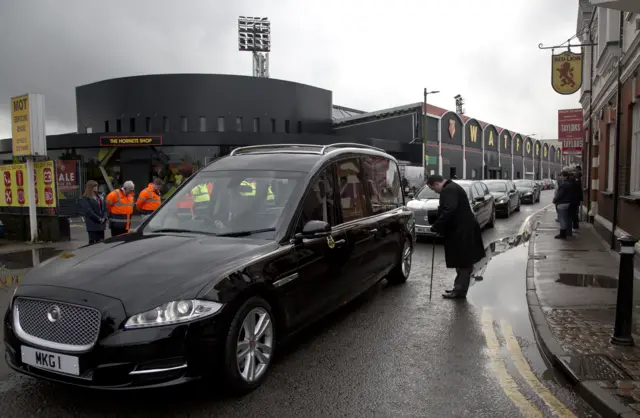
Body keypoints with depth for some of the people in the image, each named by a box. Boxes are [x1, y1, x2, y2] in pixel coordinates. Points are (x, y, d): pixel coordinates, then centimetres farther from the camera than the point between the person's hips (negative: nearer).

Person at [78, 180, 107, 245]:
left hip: (101, 224, 6)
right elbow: (89, 211, -12)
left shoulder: (100, 196, 15)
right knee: (93, 242, -3)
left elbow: (105, 207, 12)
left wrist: (104, 218, -2)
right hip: (92, 225, -6)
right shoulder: (84, 199, -5)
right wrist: (99, 219, -12)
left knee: (101, 242, 7)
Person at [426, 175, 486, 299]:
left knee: (463, 262, -3)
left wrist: (436, 227, -22)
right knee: (463, 262, 16)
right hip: (462, 230, 11)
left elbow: (448, 211, -29)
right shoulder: (452, 187, 17)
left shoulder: (449, 190, -17)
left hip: (463, 231, -11)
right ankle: (459, 288, 25)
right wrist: (439, 227, 14)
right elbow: (445, 210, 20)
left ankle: (459, 291, 3)